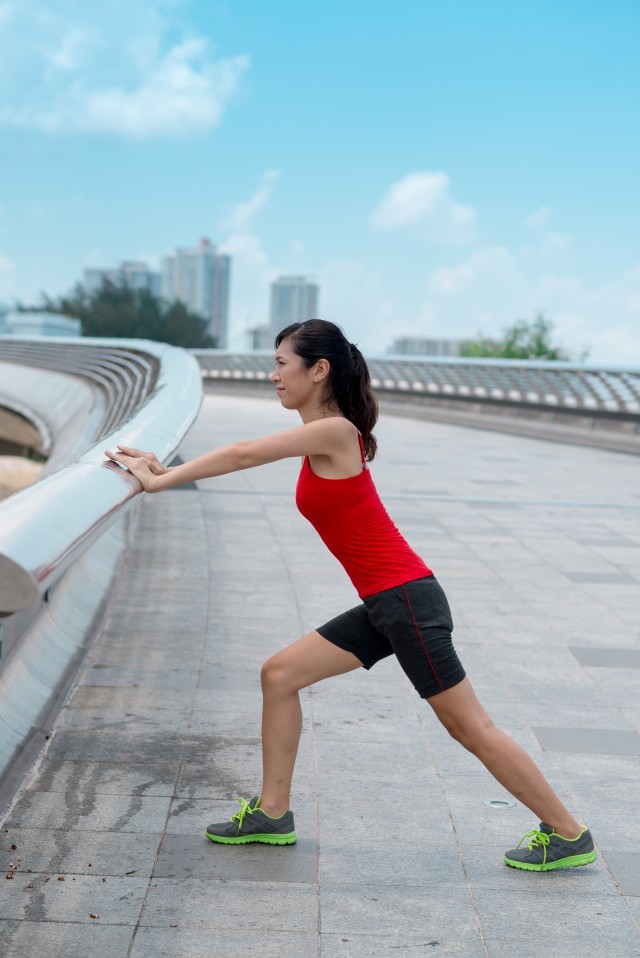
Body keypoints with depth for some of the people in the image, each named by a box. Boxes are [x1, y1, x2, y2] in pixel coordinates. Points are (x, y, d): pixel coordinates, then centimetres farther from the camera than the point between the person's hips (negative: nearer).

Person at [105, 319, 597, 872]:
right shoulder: (320, 437, 11)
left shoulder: (334, 431, -16)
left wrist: (161, 481, -11)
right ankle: (273, 813, 19)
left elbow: (243, 455, -18)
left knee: (470, 729, 0)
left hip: (407, 599, -9)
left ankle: (569, 836, 13)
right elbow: (245, 456, 15)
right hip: (384, 604, 9)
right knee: (280, 675, 9)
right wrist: (167, 470, 7)